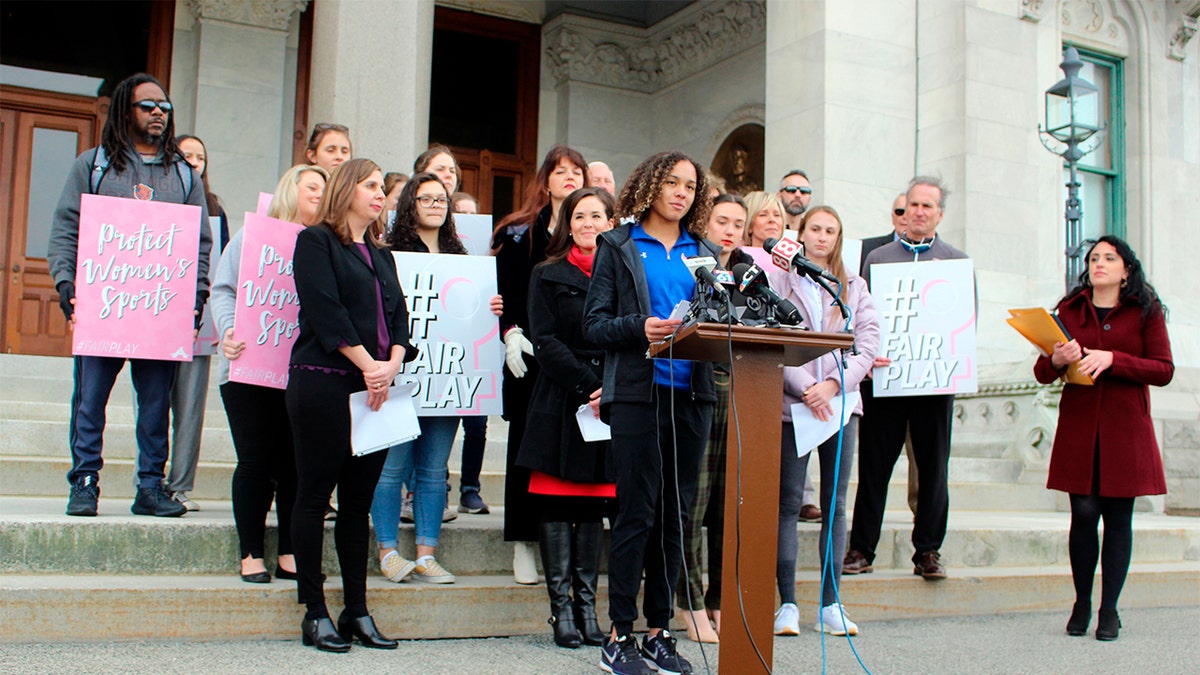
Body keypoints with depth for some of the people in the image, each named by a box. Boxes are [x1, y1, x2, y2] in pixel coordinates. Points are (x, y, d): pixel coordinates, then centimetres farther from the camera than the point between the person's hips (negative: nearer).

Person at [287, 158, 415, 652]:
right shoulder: (316, 242, 1)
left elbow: (398, 315, 12)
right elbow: (325, 312, -11)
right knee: (314, 496, -1)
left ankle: (357, 611, 13)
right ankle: (314, 613, 6)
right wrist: (369, 364, -14)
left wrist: (392, 364, -7)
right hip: (324, 384, -6)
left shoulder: (381, 255, 21)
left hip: (375, 389, 7)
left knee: (359, 500, 8)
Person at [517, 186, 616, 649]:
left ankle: (587, 604, 12)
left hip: (610, 402, 2)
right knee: (557, 503, -1)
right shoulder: (548, 276, 7)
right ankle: (561, 607, 5)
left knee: (595, 505, 5)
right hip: (560, 400, -2)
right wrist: (587, 388, -13)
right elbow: (545, 342, -2)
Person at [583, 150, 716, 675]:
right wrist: (640, 328, -17)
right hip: (638, 391, -4)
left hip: (692, 392, 4)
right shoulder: (618, 247, 7)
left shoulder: (706, 252, 18)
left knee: (676, 513, 6)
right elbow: (594, 324, -1)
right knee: (637, 511, -6)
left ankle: (658, 631, 15)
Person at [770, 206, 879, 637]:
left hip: (840, 402, 3)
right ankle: (787, 604, 3)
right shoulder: (780, 279, 5)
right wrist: (805, 387, -13)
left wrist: (834, 384, -10)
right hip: (791, 402, -3)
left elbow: (868, 343, 4)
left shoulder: (854, 287, 14)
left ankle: (831, 604, 9)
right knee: (788, 503, -2)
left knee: (835, 505, 4)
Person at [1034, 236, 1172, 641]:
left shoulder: (1146, 312, 5)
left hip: (1126, 429, -1)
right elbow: (1042, 373, 10)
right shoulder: (1070, 309, 11)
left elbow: (1163, 370, -5)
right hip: (1078, 428, 1)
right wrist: (1056, 360, -13)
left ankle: (1109, 610, 9)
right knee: (1084, 513, -3)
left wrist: (1113, 359, -17)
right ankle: (1081, 603, 12)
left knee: (1118, 517, 1)